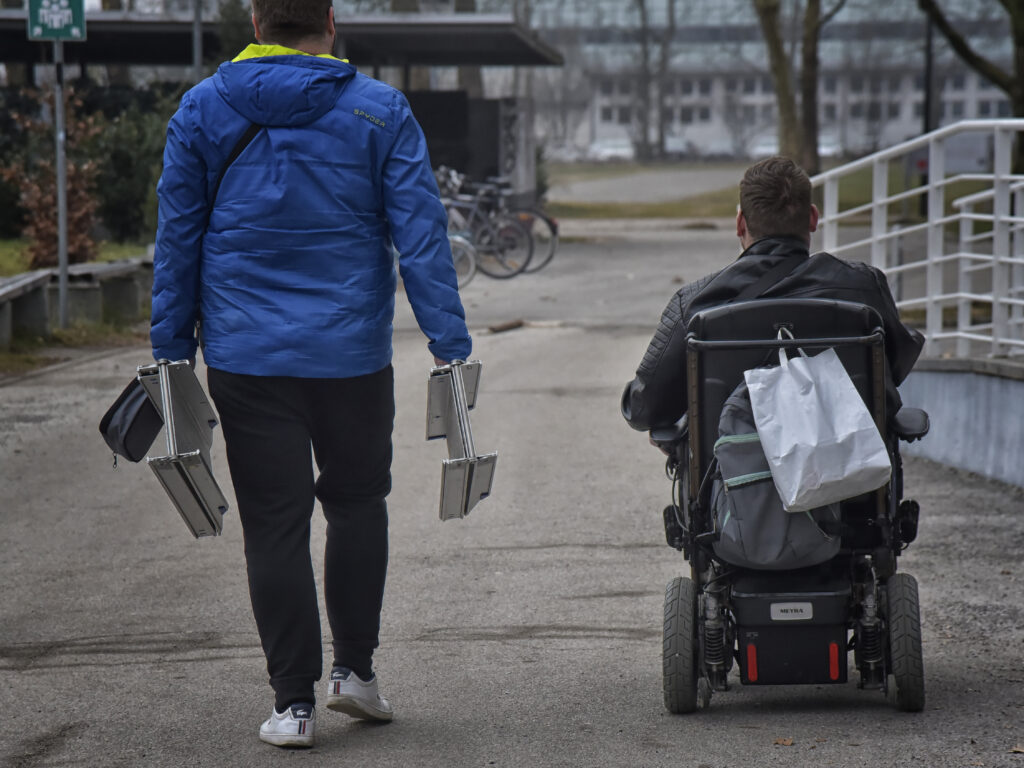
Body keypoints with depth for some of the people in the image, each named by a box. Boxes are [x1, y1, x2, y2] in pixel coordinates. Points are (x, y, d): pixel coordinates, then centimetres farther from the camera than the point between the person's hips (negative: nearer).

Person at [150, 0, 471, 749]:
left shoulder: (202, 110, 3)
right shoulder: (381, 111, 0)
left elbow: (177, 238, 5)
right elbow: (421, 233, -4)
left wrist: (172, 349, 10)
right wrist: (451, 345, -3)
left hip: (245, 357, 0)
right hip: (353, 352, 0)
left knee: (275, 524, 2)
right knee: (358, 502, 19)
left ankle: (294, 700, 1)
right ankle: (356, 667, 17)